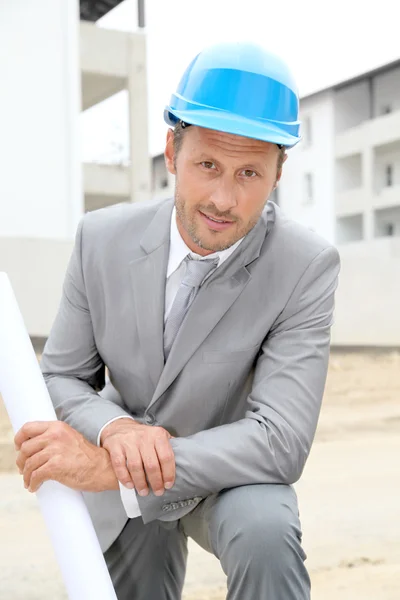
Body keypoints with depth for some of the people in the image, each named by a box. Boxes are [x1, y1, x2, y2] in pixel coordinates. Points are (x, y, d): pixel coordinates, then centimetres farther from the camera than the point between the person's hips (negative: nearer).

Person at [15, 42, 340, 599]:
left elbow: (282, 442, -30)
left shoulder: (306, 266, -25)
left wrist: (107, 469, -36)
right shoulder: (102, 238, -16)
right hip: (124, 491, 3)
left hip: (231, 472, -3)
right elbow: (61, 379, -6)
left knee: (265, 533, -34)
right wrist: (115, 429, -30)